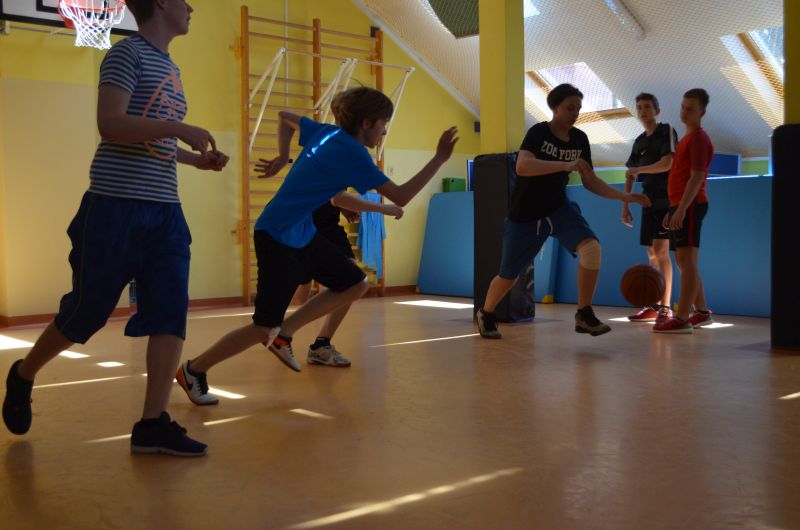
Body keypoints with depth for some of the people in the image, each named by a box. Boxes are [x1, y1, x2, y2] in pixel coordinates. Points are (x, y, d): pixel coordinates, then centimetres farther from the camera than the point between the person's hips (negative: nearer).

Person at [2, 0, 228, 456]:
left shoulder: (172, 68, 19)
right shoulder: (127, 53, -5)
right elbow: (110, 125, -18)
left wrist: (195, 159, 13)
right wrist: (179, 128, -20)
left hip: (165, 211, 7)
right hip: (117, 205, -7)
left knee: (172, 312, -4)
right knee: (87, 313, 4)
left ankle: (153, 424, 0)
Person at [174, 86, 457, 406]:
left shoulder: (326, 132, 5)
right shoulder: (352, 152, -20)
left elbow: (285, 117, 23)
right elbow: (400, 197, -21)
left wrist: (282, 158, 21)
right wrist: (439, 159, -16)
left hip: (303, 234, 10)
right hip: (277, 238, -10)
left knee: (355, 284, 6)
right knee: (264, 328, -4)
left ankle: (283, 334, 13)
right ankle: (194, 369, 15)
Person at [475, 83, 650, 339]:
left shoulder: (580, 139, 0)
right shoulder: (538, 132, -17)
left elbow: (590, 182, 5)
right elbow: (522, 166, -36)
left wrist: (624, 196, -6)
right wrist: (566, 165, -43)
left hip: (559, 208, 4)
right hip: (525, 214, -4)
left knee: (591, 247, -25)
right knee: (508, 276, 6)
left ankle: (584, 315, -14)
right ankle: (485, 314, 36)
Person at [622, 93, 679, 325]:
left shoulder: (666, 131, -3)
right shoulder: (639, 142, 17)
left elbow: (667, 164, -16)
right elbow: (630, 176, 18)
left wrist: (638, 170, -10)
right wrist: (625, 205, 12)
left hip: (666, 199, -7)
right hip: (649, 201, 7)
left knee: (660, 250, -15)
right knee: (652, 254, 7)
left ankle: (665, 307, -16)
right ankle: (655, 306, 11)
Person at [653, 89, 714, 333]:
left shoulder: (698, 139, -8)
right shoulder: (687, 139, 22)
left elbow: (696, 177, -17)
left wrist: (681, 209, -23)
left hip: (690, 205, -10)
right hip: (680, 205, 10)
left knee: (687, 260, -13)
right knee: (684, 260, 14)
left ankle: (682, 319, -16)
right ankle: (702, 311, 23)